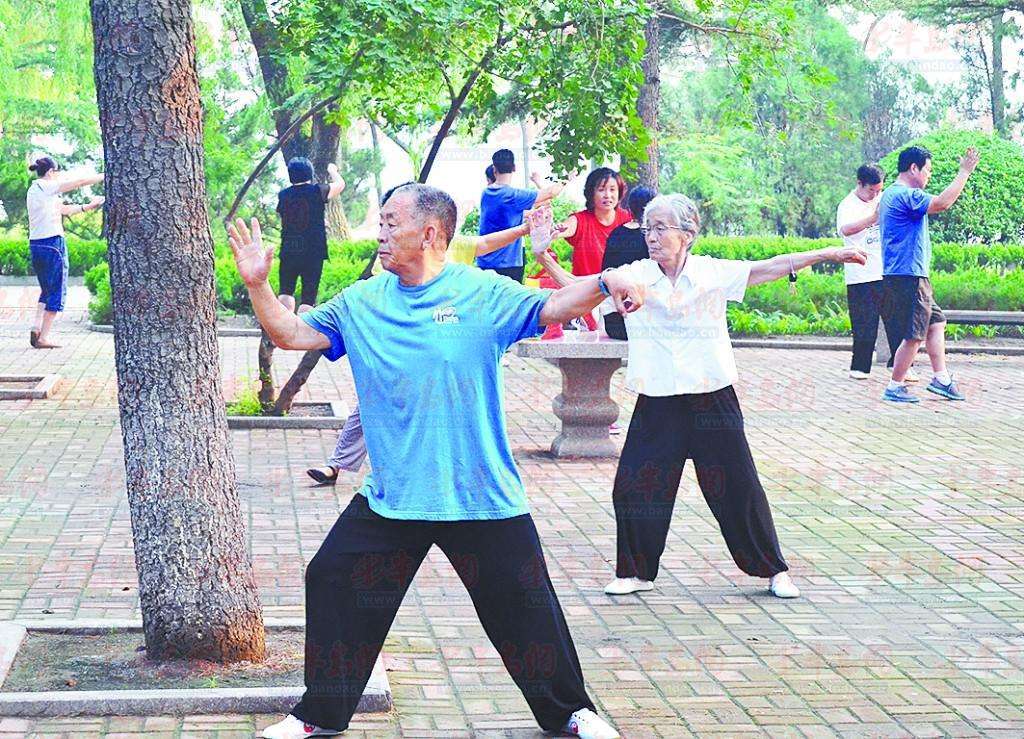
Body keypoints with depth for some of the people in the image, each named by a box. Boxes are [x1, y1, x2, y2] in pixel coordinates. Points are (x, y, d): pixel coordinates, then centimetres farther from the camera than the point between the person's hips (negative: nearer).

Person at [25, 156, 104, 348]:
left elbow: (63, 209, 23)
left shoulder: (33, 190, 16)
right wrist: (107, 177, 1)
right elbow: (80, 181, -8)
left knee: (47, 290, 20)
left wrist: (88, 206, 27)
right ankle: (43, 338, -1)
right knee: (57, 291, 0)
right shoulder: (45, 187, -10)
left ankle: (36, 328, 4)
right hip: (53, 243, -9)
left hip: (35, 244, 9)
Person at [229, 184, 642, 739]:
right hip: (390, 498, 3)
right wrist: (257, 285, -4)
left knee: (522, 606, 3)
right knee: (333, 584, 3)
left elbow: (553, 306, -10)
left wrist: (604, 283, -28)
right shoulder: (360, 302, 6)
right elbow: (292, 334, 10)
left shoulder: (483, 293, -4)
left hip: (483, 498, -3)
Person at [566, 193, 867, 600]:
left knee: (739, 487, 4)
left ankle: (773, 570, 20)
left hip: (713, 400, -1)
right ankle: (636, 572, 20)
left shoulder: (712, 272, -2)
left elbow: (769, 268, -3)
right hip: (657, 403, 1)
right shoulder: (633, 276, -2)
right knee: (634, 486, 0)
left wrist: (827, 254, -7)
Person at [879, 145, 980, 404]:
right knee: (914, 336, -6)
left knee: (936, 323, 14)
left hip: (911, 276, 11)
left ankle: (940, 378, 18)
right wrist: (964, 172, -20)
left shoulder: (891, 195, 18)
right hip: (908, 276, -11)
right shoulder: (906, 195, -17)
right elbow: (942, 203, -27)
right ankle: (895, 389, 1)